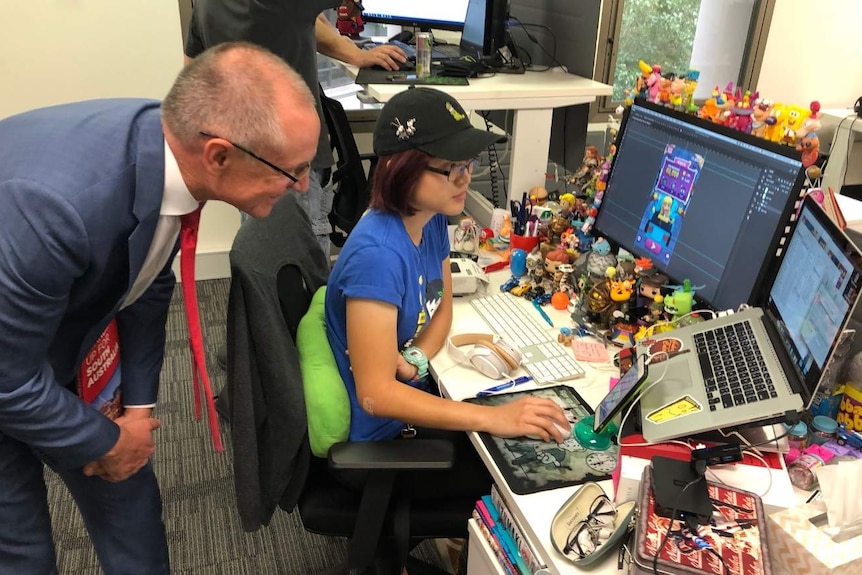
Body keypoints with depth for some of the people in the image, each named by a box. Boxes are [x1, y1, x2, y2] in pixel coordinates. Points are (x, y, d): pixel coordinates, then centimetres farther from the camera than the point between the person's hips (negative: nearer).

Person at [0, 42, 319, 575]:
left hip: (62, 357, 6)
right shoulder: (53, 203, -42)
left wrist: (140, 404, 0)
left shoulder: (170, 145, -20)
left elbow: (150, 282, -2)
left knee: (130, 500, 13)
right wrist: (106, 443, -13)